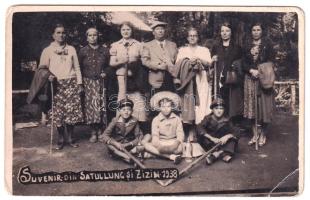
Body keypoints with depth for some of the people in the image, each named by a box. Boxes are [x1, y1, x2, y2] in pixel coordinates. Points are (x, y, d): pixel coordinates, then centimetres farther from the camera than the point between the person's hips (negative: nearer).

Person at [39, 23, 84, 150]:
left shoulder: (71, 49, 14)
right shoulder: (47, 50, 7)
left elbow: (77, 67, 14)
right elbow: (42, 68, 5)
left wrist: (79, 83, 8)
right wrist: (47, 76, -15)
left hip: (71, 84, 2)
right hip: (56, 84, -1)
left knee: (72, 111, -3)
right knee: (58, 112, -4)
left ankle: (70, 138, 11)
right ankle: (60, 139, 11)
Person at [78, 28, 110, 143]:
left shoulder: (104, 50, 9)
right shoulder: (83, 51, 5)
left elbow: (109, 65, 15)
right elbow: (79, 68, 5)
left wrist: (105, 73, -3)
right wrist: (80, 82, -2)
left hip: (100, 82, 1)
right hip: (88, 82, -1)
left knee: (100, 105, -4)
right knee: (90, 106, -5)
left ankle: (99, 130, 8)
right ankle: (93, 132, 2)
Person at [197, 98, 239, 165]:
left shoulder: (226, 121, -5)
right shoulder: (208, 118, -9)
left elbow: (235, 133, -11)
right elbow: (199, 128, -26)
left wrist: (227, 136, -34)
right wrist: (212, 138, -37)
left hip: (222, 143, 2)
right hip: (210, 143, -2)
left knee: (233, 139, -22)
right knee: (202, 138, -30)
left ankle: (215, 154, -35)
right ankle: (222, 153, -34)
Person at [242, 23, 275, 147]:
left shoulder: (267, 44, 4)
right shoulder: (247, 45, 11)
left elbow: (270, 62, -1)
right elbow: (243, 63, 6)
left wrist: (260, 72, -14)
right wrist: (252, 71, -11)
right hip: (250, 78, 2)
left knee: (263, 106, -3)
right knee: (252, 107, 0)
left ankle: (263, 134, 8)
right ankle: (255, 134, 9)